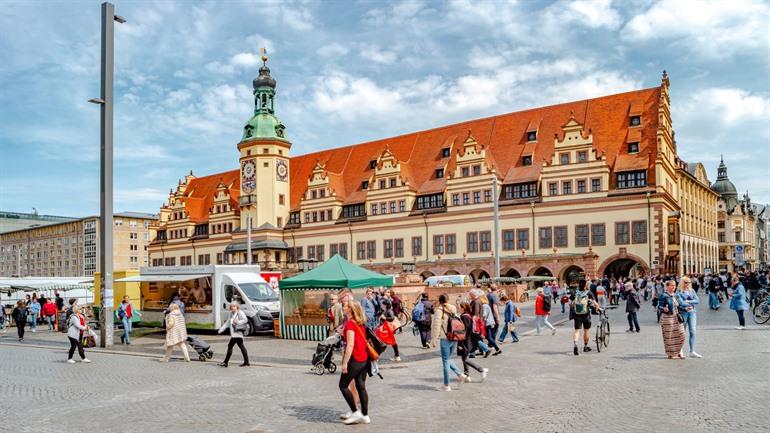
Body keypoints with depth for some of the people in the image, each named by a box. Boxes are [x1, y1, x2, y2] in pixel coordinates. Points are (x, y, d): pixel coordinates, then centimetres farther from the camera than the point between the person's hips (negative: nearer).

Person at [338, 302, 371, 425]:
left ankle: (355, 412, 1)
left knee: (343, 385, 3)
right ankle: (365, 416, 12)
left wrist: (344, 363, -19)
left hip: (355, 360, -8)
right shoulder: (360, 323, 11)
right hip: (365, 359, 8)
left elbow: (350, 345, -20)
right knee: (361, 387, 11)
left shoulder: (350, 324, -14)